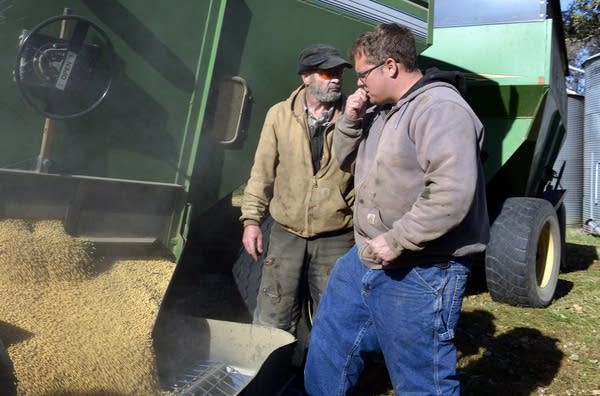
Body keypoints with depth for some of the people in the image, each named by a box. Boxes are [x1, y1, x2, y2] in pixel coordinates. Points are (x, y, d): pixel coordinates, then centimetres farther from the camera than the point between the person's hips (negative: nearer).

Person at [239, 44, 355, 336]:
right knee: (271, 322, 12)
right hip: (286, 234, 1)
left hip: (337, 239, -1)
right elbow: (263, 170, 5)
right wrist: (251, 219, 2)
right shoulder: (279, 115, 2)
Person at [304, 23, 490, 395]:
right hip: (366, 259, 10)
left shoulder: (441, 108, -19)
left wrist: (396, 241, -25)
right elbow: (347, 160, 23)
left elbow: (452, 193, -29)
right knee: (329, 344, 23)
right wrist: (351, 120, 5)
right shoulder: (382, 111, 13)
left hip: (419, 274, -9)